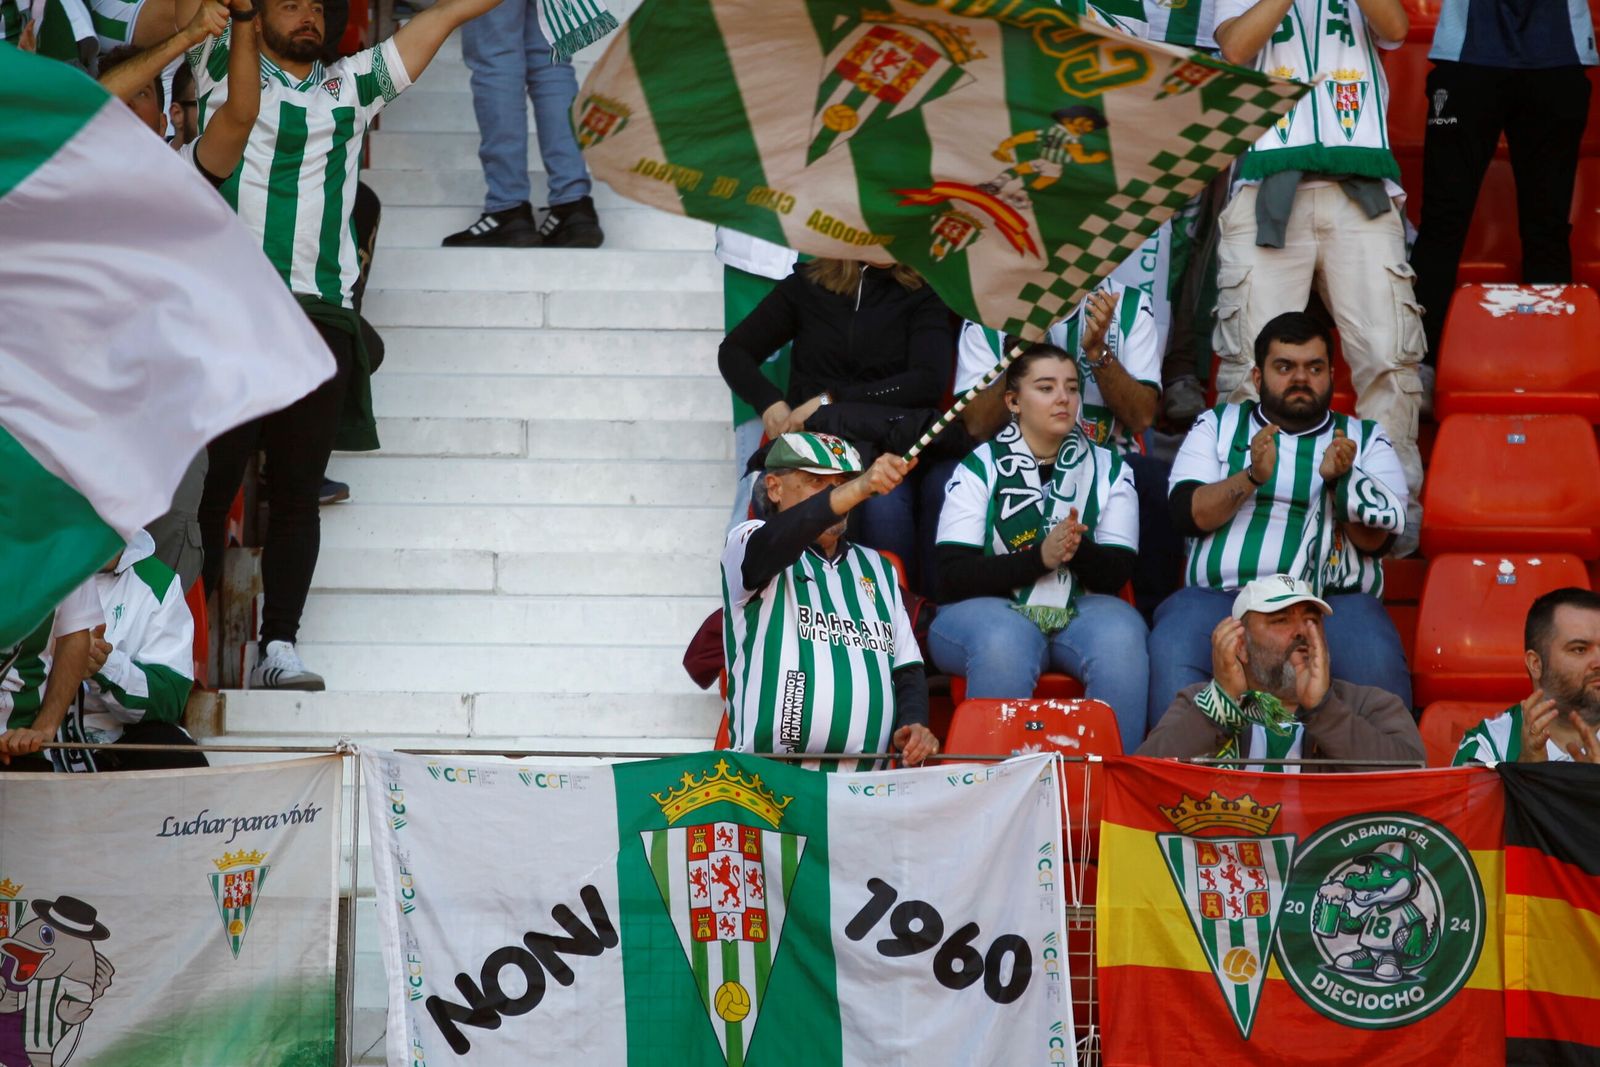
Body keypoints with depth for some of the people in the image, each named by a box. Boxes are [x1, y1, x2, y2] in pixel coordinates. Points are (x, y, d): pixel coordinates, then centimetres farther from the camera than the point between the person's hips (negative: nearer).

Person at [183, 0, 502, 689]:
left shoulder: (355, 84, 22)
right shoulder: (225, 70, 14)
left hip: (322, 316, 3)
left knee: (298, 494, -1)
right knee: (210, 483, -4)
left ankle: (279, 647, -2)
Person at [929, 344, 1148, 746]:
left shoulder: (1109, 469, 13)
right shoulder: (980, 469, 5)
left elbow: (1117, 572, 4)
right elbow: (953, 578, -5)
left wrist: (1078, 551, -19)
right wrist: (1040, 557, -18)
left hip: (1080, 609, 2)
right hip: (987, 606, -2)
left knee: (1121, 639, -30)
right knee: (1004, 643, -36)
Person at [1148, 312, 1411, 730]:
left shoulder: (1365, 439, 18)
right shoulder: (1218, 425, 19)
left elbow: (1376, 539, 4)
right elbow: (1187, 513, 4)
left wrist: (1340, 479, -14)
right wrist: (1253, 476, -12)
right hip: (1221, 596, 0)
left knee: (1374, 660, -33)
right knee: (1171, 652, -32)